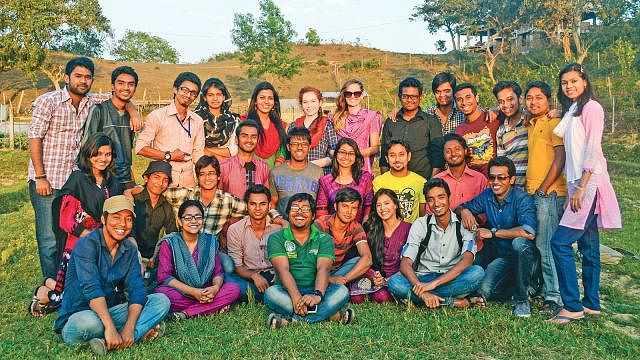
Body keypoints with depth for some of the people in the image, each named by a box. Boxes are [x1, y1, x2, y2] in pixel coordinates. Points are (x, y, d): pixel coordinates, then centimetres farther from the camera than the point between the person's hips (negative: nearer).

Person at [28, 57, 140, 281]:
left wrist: (133, 112, 0)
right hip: (47, 182, -5)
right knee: (49, 240, -3)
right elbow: (34, 138, -9)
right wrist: (40, 177, -14)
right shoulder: (48, 101, -6)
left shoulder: (90, 101, 9)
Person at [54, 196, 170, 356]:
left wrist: (129, 327, -24)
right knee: (90, 322, -41)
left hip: (110, 311, 6)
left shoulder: (130, 249, 4)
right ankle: (141, 332, -19)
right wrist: (110, 328, -37)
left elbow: (137, 290, -7)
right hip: (77, 317, -6)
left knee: (162, 300, -11)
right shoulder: (87, 244, -14)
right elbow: (91, 288, -27)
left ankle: (107, 342, -26)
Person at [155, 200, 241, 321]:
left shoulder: (210, 241, 7)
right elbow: (164, 276, -11)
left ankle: (185, 313, -22)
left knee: (235, 289, -20)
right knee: (161, 293, -34)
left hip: (206, 293, 3)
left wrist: (216, 287, -19)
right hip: (180, 294, -3)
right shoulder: (169, 243, -2)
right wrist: (193, 291, -21)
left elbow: (218, 272, 5)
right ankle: (215, 307, -22)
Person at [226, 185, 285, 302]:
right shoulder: (235, 230, 1)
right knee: (228, 278, -32)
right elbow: (237, 266, 0)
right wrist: (254, 276, -20)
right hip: (249, 278, 1)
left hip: (275, 278, -1)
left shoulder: (279, 227, 1)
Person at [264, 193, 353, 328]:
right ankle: (330, 313, -30)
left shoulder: (324, 239, 6)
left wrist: (317, 294, -32)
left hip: (314, 291, 1)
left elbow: (323, 268, -11)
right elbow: (283, 269, -12)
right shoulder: (276, 238, 4)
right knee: (271, 293, -32)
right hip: (288, 292, -1)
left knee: (342, 291, -26)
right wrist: (296, 297, -30)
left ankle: (289, 318, -29)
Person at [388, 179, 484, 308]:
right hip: (423, 278, 1)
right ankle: (456, 302, -27)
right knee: (394, 282, -29)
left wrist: (434, 283, -30)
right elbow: (405, 263, -10)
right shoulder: (420, 224, -1)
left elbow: (467, 260, -19)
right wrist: (422, 291, -30)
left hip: (453, 279, -1)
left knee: (477, 272, -30)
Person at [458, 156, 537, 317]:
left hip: (521, 256, -4)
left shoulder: (522, 199, -16)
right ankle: (515, 288, 12)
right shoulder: (487, 196, 0)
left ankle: (522, 299, -18)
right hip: (499, 257, 4)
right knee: (483, 290, -22)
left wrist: (493, 232, -25)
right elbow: (462, 207, 14)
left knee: (519, 242, -37)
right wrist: (464, 211, -12)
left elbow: (529, 232, -32)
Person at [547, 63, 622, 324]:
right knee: (588, 245, 12)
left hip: (589, 184, -9)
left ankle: (573, 306, -5)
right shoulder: (571, 111, 20)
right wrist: (573, 188, 11)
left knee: (560, 242, -12)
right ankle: (591, 304, 20)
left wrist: (581, 188, -18)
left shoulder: (591, 108, -7)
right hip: (577, 184, 9)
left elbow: (593, 151, -15)